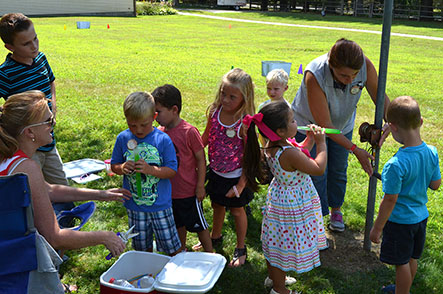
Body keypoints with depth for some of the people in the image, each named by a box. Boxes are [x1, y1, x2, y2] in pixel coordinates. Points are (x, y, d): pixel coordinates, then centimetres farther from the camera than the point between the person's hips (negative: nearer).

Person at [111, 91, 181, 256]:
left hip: (160, 205, -2)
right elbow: (114, 165, 6)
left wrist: (150, 169, -29)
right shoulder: (123, 139, -5)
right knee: (142, 247, 19)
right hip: (134, 206, 3)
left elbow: (172, 171, -12)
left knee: (172, 247, 8)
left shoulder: (163, 140, -13)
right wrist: (122, 168, -18)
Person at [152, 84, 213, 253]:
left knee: (198, 224, 12)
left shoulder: (189, 132, -21)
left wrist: (200, 186, -12)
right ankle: (181, 251, 44)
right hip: (169, 191, 6)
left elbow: (201, 159, -14)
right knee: (178, 224, 24)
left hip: (189, 191, -5)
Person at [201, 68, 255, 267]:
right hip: (216, 173, 5)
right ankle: (215, 237, 52)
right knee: (217, 206, 25)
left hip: (235, 176, -5)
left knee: (237, 210, 15)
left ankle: (241, 249, 37)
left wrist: (240, 185, -17)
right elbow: (205, 139, 5)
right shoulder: (214, 112, -11)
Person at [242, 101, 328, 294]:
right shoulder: (289, 153, -34)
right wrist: (321, 143, -15)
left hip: (278, 197, 9)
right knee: (285, 246, 10)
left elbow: (299, 153, 12)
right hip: (291, 206, -9)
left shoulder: (272, 145, -6)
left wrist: (310, 139, 0)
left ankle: (273, 277, 47)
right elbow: (319, 168, -25)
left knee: (277, 243, 26)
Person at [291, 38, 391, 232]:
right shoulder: (314, 75, -41)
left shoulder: (365, 65, -30)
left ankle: (336, 211, 40)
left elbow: (380, 96, -11)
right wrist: (355, 150, -35)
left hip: (343, 125, 4)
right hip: (310, 126, -4)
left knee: (338, 171, 16)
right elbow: (324, 125, -35)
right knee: (316, 174, 2)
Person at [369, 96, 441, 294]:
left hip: (400, 221, -7)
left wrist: (377, 228, -12)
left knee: (402, 262, 12)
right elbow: (435, 184, 3)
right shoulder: (432, 152, -10)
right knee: (411, 258, 25)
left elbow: (390, 200, -23)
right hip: (421, 216, 7)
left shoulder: (396, 165, -30)